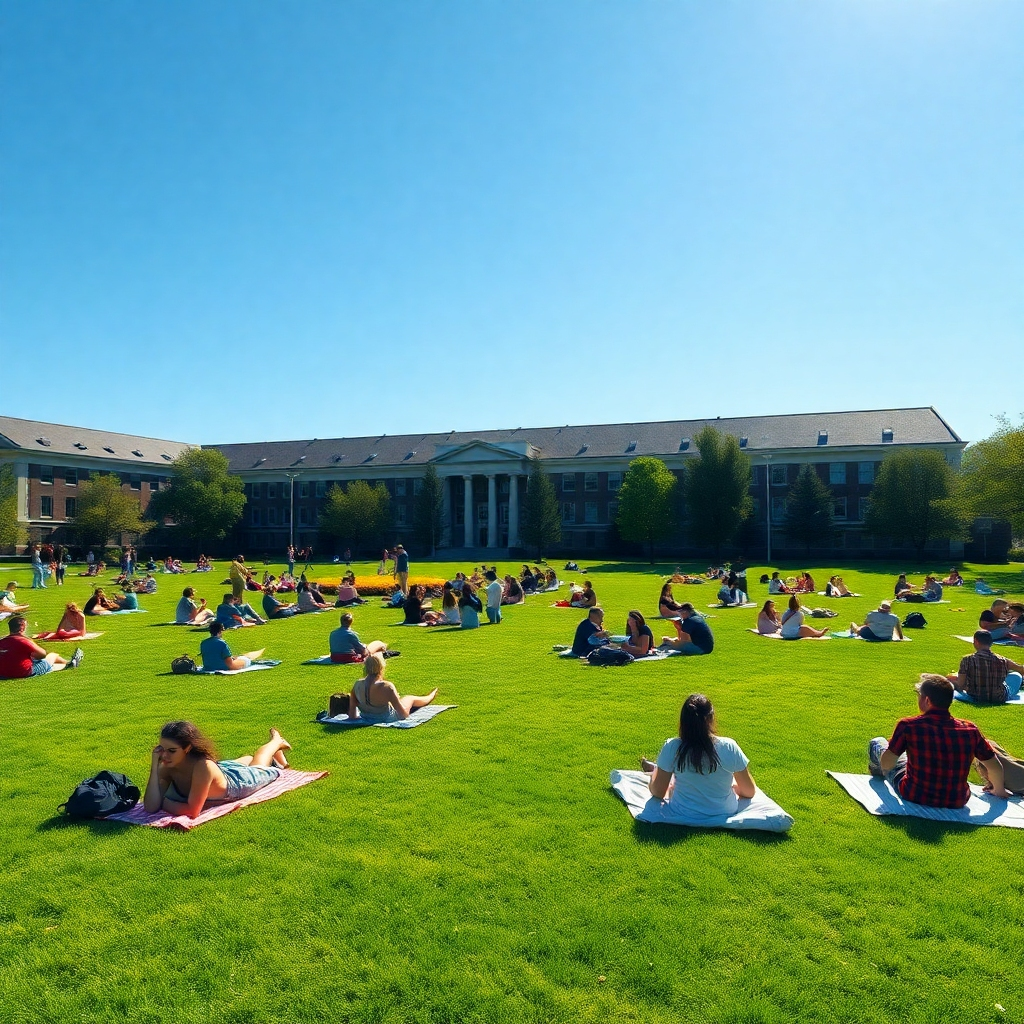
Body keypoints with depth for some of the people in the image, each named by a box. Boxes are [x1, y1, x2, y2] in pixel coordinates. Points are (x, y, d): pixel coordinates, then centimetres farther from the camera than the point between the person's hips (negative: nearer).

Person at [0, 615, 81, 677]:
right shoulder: (22, 641, -24)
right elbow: (43, 654, -14)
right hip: (26, 672, -7)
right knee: (53, 656, 16)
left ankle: (69, 664, 57)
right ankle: (71, 663, 48)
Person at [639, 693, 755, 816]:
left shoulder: (672, 747, -20)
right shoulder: (729, 747, -21)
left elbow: (658, 793, -11)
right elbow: (750, 792, -8)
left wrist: (655, 773, 12)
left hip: (682, 812, 0)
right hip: (725, 812, 1)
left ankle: (656, 770, 59)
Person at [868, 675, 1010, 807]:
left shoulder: (907, 726, -21)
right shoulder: (970, 729, -12)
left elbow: (886, 764, -14)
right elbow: (996, 768, -2)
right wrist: (999, 791, 19)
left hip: (914, 797, -3)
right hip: (957, 802, 3)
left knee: (877, 743, 23)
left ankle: (878, 774, 56)